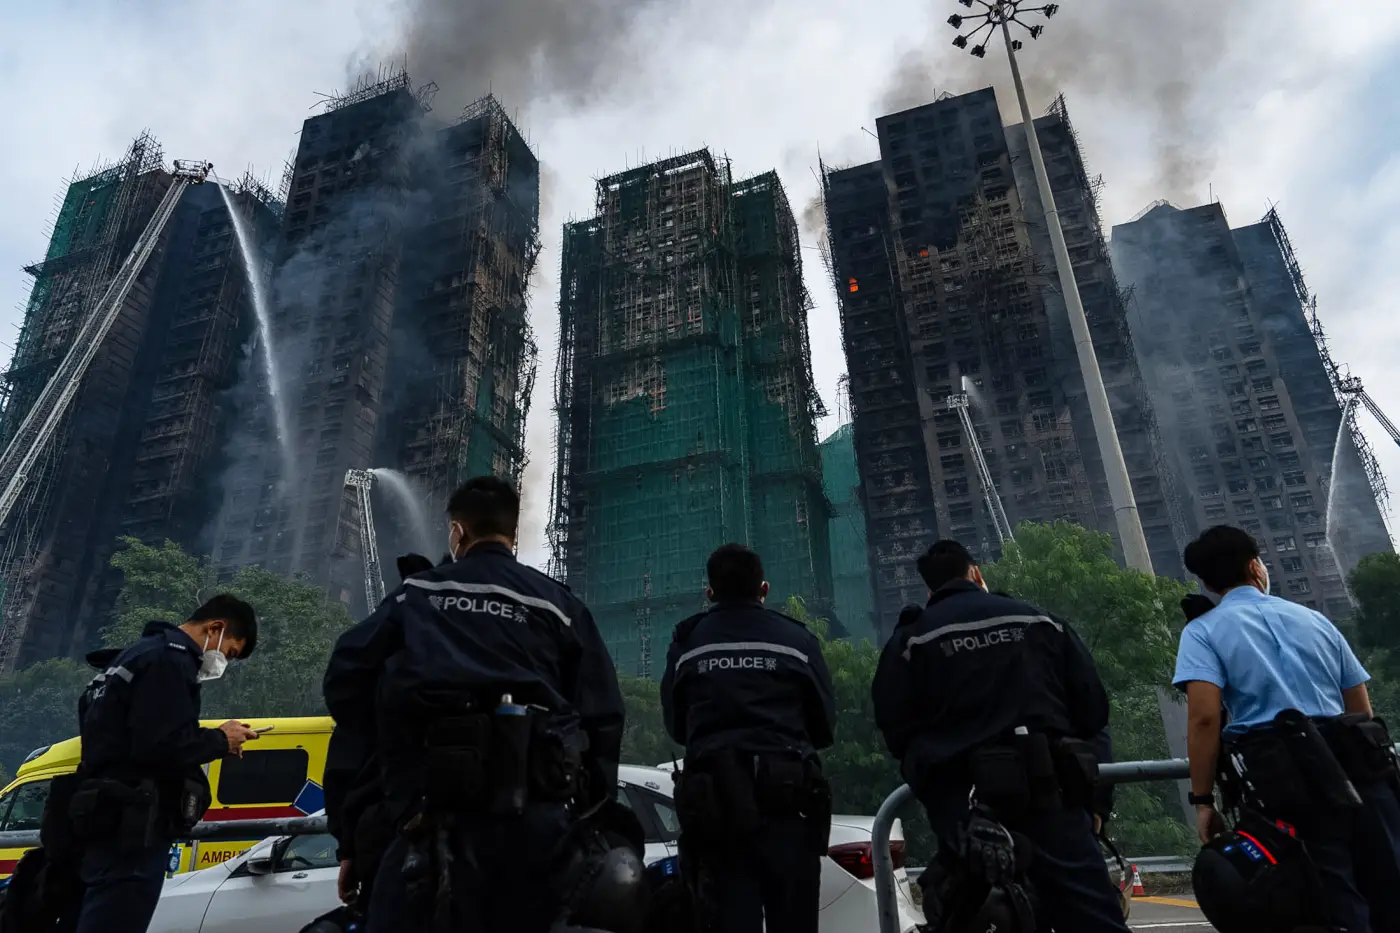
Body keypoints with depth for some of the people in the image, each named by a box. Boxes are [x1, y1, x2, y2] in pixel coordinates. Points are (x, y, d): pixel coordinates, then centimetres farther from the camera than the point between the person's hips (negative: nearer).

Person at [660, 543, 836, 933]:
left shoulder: (686, 643, 4)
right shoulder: (797, 639, 3)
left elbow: (676, 727, 13)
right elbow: (825, 726, 9)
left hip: (712, 799, 1)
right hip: (786, 794, 0)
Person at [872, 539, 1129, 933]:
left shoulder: (910, 641, 3)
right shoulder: (1040, 620, 9)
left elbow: (895, 728, 0)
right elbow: (1093, 706, 10)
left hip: (963, 803, -1)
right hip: (1051, 789, 2)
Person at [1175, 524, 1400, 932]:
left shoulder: (1203, 631, 1)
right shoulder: (1314, 619, 19)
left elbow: (1204, 716, -12)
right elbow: (1362, 711, 20)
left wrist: (1203, 800, -7)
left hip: (1289, 782, -5)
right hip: (1360, 770, 5)